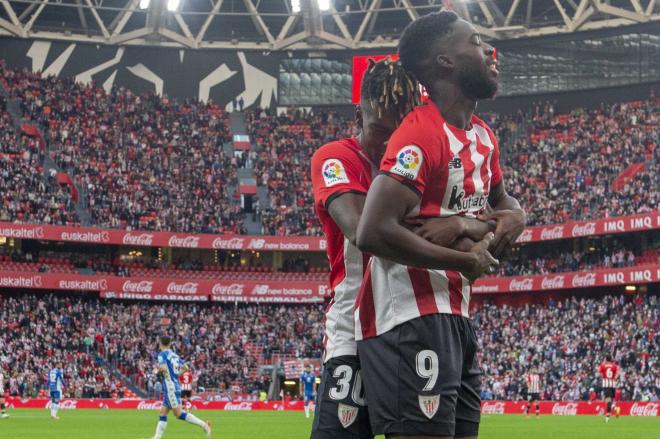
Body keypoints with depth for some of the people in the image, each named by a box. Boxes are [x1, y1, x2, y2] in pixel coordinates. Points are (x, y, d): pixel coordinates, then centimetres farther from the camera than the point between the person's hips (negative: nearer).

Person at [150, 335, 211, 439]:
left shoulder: (162, 354, -8)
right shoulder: (175, 355, 13)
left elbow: (163, 368, -24)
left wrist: (157, 371, -3)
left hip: (170, 388, -9)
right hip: (176, 387, 9)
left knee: (178, 413, -11)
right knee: (162, 413, 10)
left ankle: (204, 425, -18)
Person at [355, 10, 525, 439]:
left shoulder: (484, 137, 12)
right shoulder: (421, 134, -16)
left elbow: (501, 199, 32)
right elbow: (374, 233, -25)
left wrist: (514, 216, 6)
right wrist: (466, 261, -16)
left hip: (455, 313, 10)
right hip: (410, 313, -10)